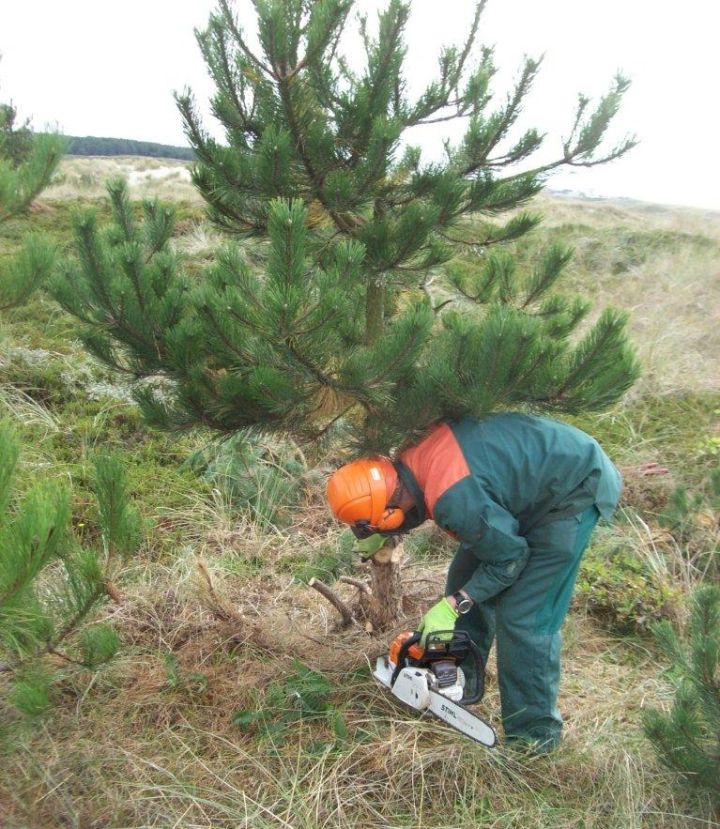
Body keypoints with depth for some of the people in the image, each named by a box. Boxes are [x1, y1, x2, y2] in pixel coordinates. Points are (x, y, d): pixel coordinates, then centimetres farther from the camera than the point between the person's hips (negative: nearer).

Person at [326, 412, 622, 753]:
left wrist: (453, 605, -13)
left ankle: (534, 732, 8)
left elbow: (509, 557, -20)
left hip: (575, 489, -9)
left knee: (523, 616, -9)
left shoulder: (455, 498, -35)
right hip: (534, 479, 9)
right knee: (467, 575, 11)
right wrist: (382, 539, 15)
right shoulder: (415, 457, -10)